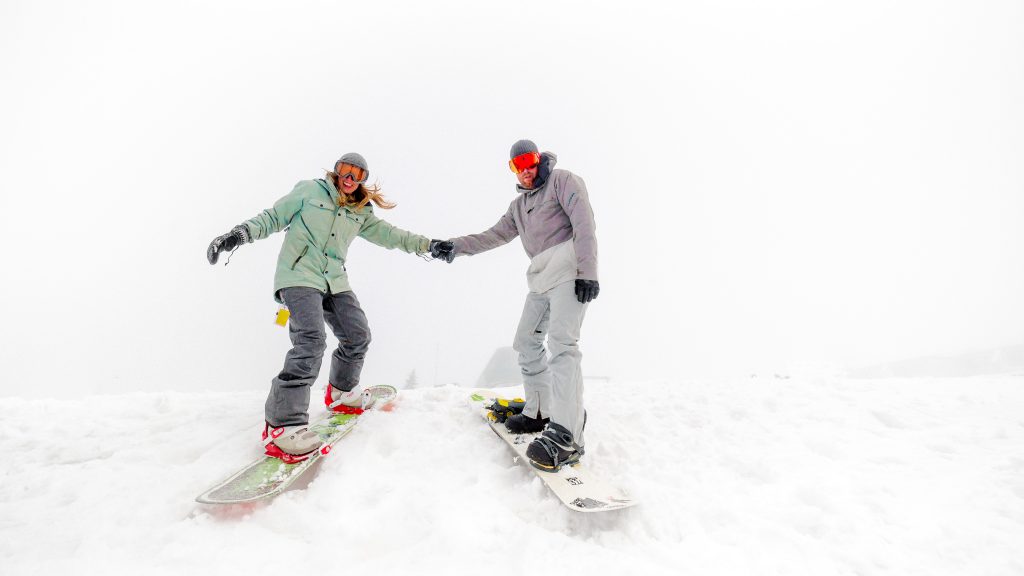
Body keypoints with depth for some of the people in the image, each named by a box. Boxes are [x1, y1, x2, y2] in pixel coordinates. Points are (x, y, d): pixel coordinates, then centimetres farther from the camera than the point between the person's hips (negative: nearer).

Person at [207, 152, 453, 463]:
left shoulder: (361, 211, 17)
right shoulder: (310, 190, 5)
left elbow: (387, 234, 14)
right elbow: (274, 217, 5)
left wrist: (427, 244, 7)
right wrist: (240, 233, -9)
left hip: (335, 281, 6)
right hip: (299, 276, -6)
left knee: (358, 336, 2)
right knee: (312, 341, -24)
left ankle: (341, 393, 28)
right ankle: (282, 425, -20)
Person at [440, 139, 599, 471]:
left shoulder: (562, 180, 5)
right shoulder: (519, 205, 27)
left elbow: (584, 222, -8)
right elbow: (495, 236, 22)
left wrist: (587, 271, -19)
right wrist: (457, 246, 9)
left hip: (569, 270, -8)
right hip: (541, 279, 9)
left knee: (561, 342, -21)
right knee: (527, 342, 9)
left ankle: (565, 437, -26)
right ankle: (540, 412, 20)